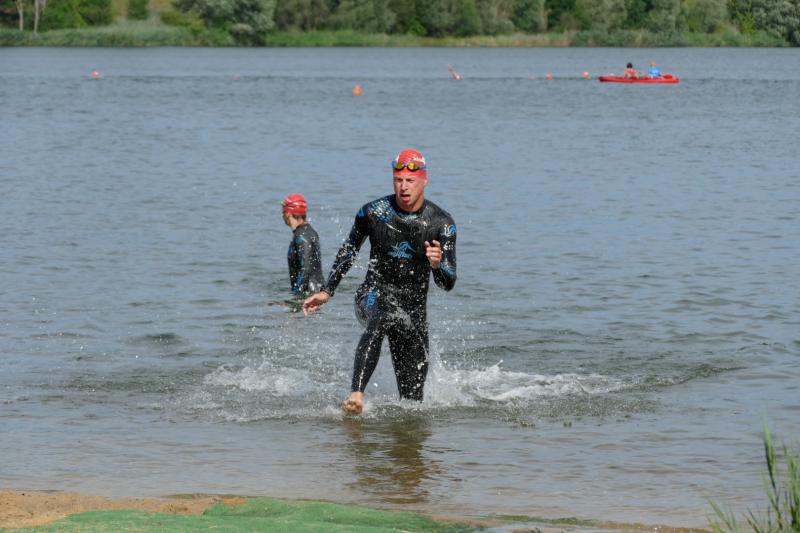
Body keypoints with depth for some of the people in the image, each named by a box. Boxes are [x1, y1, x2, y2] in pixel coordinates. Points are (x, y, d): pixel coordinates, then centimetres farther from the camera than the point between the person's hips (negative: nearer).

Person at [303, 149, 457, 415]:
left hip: (414, 305, 2)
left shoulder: (441, 223, -6)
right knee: (380, 322, -41)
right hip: (374, 296, -2)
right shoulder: (373, 212, -4)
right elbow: (348, 250, 15)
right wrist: (327, 291, 17)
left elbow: (448, 284, -10)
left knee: (412, 397, -2)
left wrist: (438, 265, -33)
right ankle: (356, 395, -53)